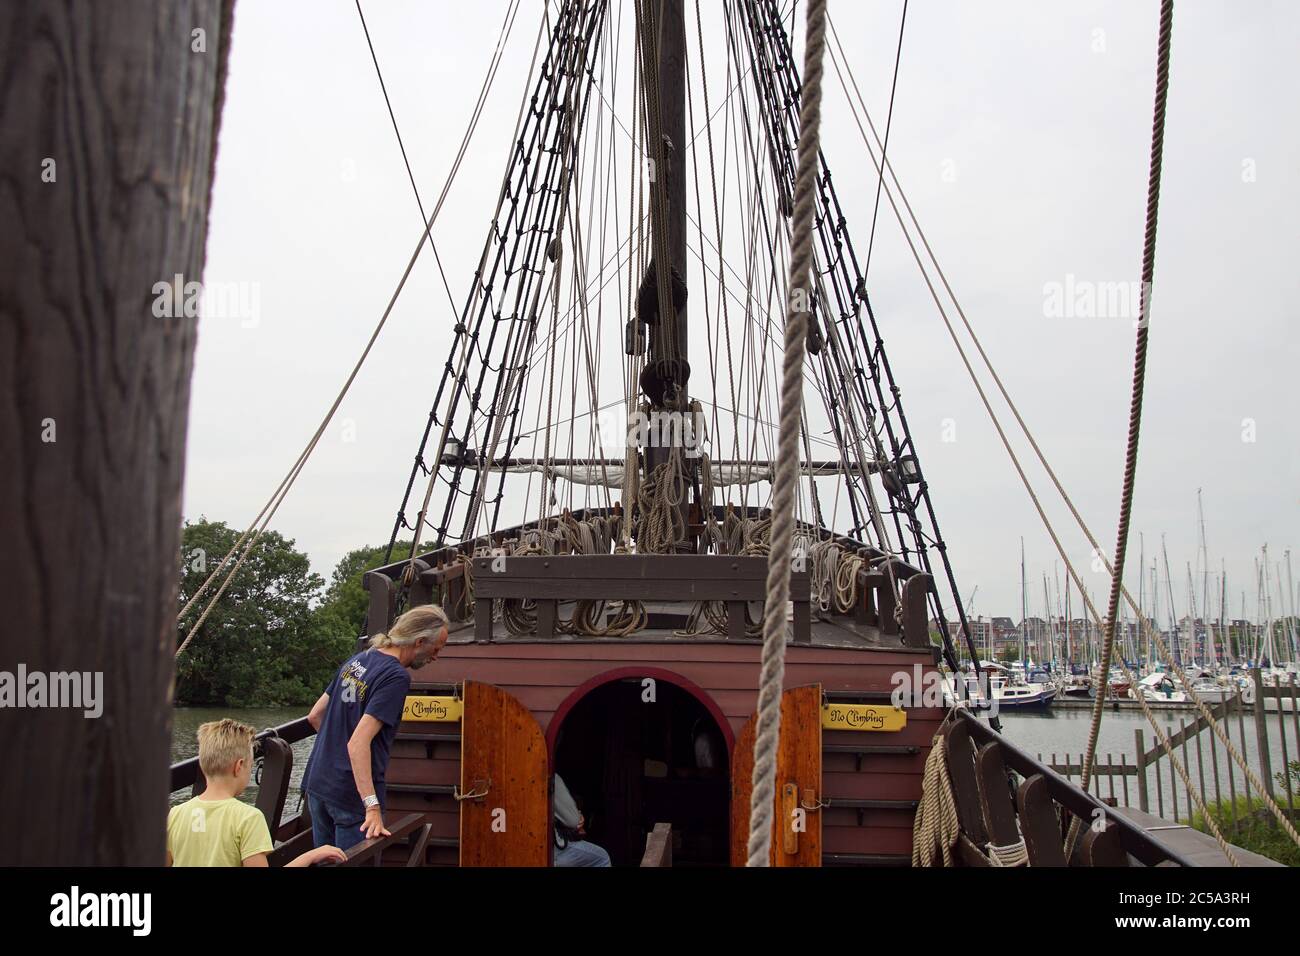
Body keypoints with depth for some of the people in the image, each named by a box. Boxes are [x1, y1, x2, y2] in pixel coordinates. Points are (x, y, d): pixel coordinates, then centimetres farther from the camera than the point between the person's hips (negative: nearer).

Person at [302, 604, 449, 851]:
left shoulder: (356, 660, 7)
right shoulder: (396, 677, -18)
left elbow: (314, 716, 14)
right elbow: (358, 743, -26)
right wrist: (373, 807, -28)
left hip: (317, 783, 8)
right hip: (353, 793, -8)